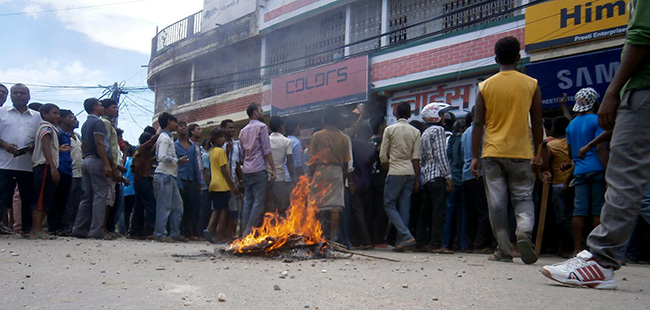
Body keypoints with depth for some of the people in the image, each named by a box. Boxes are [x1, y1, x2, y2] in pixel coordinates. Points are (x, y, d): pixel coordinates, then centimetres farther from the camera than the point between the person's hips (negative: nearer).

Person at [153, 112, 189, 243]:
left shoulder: (168, 137, 21)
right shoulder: (164, 137, -9)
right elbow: (163, 157, -19)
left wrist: (178, 161, 9)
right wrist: (178, 161, -10)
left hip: (170, 176, 10)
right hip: (164, 175, -10)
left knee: (177, 205, 11)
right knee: (164, 206, -6)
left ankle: (175, 233, 17)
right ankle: (161, 234, -1)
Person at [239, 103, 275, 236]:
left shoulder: (243, 131, 18)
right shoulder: (261, 127, -4)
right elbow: (266, 150, -9)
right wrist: (273, 169, -8)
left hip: (246, 170, 8)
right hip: (259, 169, -8)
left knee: (247, 201, 7)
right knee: (259, 201, -7)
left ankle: (244, 232, 5)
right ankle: (249, 232, -13)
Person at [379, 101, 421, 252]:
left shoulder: (389, 129, -1)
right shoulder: (415, 132, 7)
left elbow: (383, 155, -2)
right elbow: (416, 157, 4)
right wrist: (417, 179, 8)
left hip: (395, 172, -4)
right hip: (410, 172, 4)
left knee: (389, 205, 0)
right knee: (404, 207, 6)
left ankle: (407, 236, -15)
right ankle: (401, 242, 6)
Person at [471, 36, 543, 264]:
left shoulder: (485, 86, 3)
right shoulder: (531, 85, 3)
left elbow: (478, 123, 0)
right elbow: (537, 123, 4)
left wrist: (475, 156, 2)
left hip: (492, 153, 0)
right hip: (520, 152, 0)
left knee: (497, 203, 5)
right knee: (523, 197, 10)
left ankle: (504, 250, 7)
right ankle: (524, 231, -17)